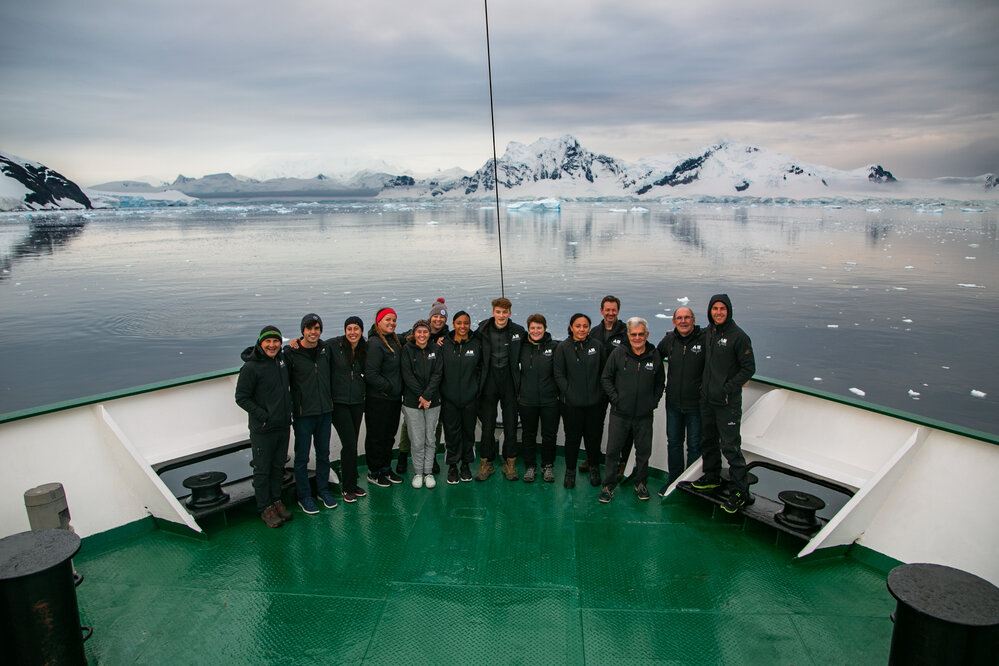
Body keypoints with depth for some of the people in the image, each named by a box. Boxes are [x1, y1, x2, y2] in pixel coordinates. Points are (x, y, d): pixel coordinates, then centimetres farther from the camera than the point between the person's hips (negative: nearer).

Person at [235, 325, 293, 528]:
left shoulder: (281, 359, 6)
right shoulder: (251, 367, -15)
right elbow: (241, 398, -12)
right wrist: (263, 416, -17)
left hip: (283, 426, 6)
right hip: (262, 429, -6)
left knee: (278, 466, 17)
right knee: (262, 470, 5)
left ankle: (276, 500, 31)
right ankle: (265, 508, 17)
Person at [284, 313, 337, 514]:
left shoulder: (326, 350, 5)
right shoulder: (291, 352, -10)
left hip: (325, 412, 5)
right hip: (303, 413, -4)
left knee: (323, 453, 15)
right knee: (302, 456, 5)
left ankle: (323, 490, 30)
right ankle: (304, 496, 19)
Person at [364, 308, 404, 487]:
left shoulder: (395, 340, 9)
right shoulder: (374, 343, -17)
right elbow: (371, 374, -21)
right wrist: (389, 388, -15)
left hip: (394, 398, 9)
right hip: (378, 400, -8)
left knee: (389, 435, 17)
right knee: (376, 437, 5)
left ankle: (386, 469, 30)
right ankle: (373, 472, 18)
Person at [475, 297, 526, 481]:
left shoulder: (518, 332, -3)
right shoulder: (482, 331, -3)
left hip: (509, 383, 0)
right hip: (489, 383, 0)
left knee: (511, 425, 6)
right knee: (487, 426, 5)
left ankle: (510, 464, 19)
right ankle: (486, 464, 17)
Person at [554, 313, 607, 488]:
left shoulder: (597, 346, 4)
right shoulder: (563, 347, -1)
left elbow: (604, 372, 9)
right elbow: (559, 375, -2)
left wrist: (601, 393, 3)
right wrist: (568, 392, -10)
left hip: (594, 402, 2)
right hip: (571, 403, -2)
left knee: (593, 436, 9)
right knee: (572, 437, 6)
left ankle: (594, 468, 30)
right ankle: (570, 471, 23)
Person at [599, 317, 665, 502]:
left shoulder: (655, 356, 2)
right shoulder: (618, 354, -3)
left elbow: (660, 382, 14)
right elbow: (606, 378, 3)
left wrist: (654, 402, 4)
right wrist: (615, 398, -6)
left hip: (644, 415, 2)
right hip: (620, 414, -1)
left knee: (644, 451, 11)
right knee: (613, 451, 2)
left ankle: (641, 484, 30)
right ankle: (608, 486, 15)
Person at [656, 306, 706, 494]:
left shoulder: (704, 339, -13)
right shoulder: (668, 340, 1)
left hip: (696, 404, -4)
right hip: (673, 403, 4)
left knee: (694, 445, 7)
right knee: (673, 442, 15)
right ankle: (674, 480, 29)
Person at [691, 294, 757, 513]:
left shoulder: (738, 336, -12)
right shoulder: (707, 333, 8)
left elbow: (749, 368, -10)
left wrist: (728, 389, -14)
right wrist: (704, 383, 11)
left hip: (728, 403, -7)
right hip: (706, 399, 7)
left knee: (730, 446, -6)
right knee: (708, 441, 19)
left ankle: (740, 491, 3)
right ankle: (712, 477, 37)